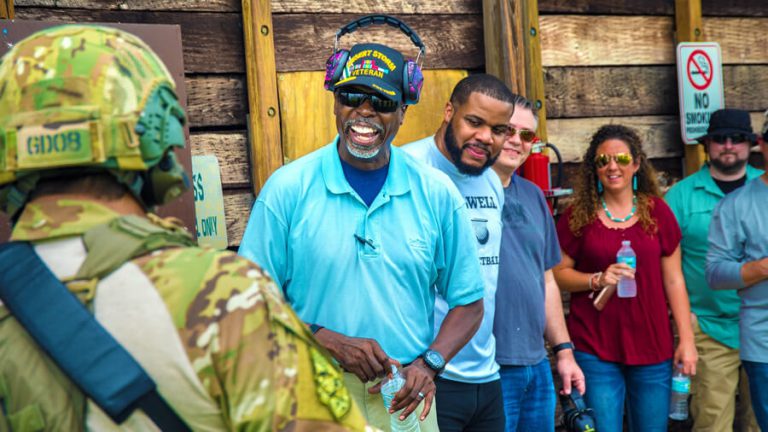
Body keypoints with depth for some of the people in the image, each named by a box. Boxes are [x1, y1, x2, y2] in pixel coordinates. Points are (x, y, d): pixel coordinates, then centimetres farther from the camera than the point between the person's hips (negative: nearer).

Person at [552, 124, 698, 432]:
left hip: (652, 347, 2)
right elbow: (557, 273, 2)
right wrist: (598, 279, -15)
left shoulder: (657, 212, 5)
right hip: (594, 348, -1)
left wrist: (686, 339, 1)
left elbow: (673, 280, 6)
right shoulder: (579, 215, 1)